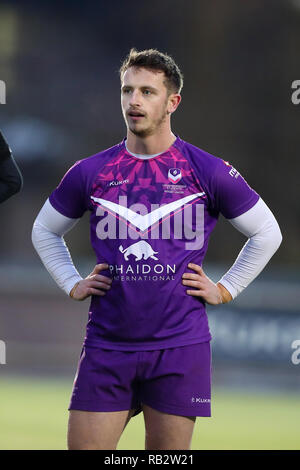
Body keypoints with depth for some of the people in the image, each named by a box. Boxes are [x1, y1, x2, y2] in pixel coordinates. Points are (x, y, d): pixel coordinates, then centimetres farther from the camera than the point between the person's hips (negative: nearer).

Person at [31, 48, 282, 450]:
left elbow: (267, 234, 12)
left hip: (180, 347, -1)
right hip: (106, 345, 2)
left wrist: (226, 290, 7)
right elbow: (45, 231, 22)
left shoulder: (208, 172, 0)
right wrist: (72, 285, 12)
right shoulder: (91, 173, 5)